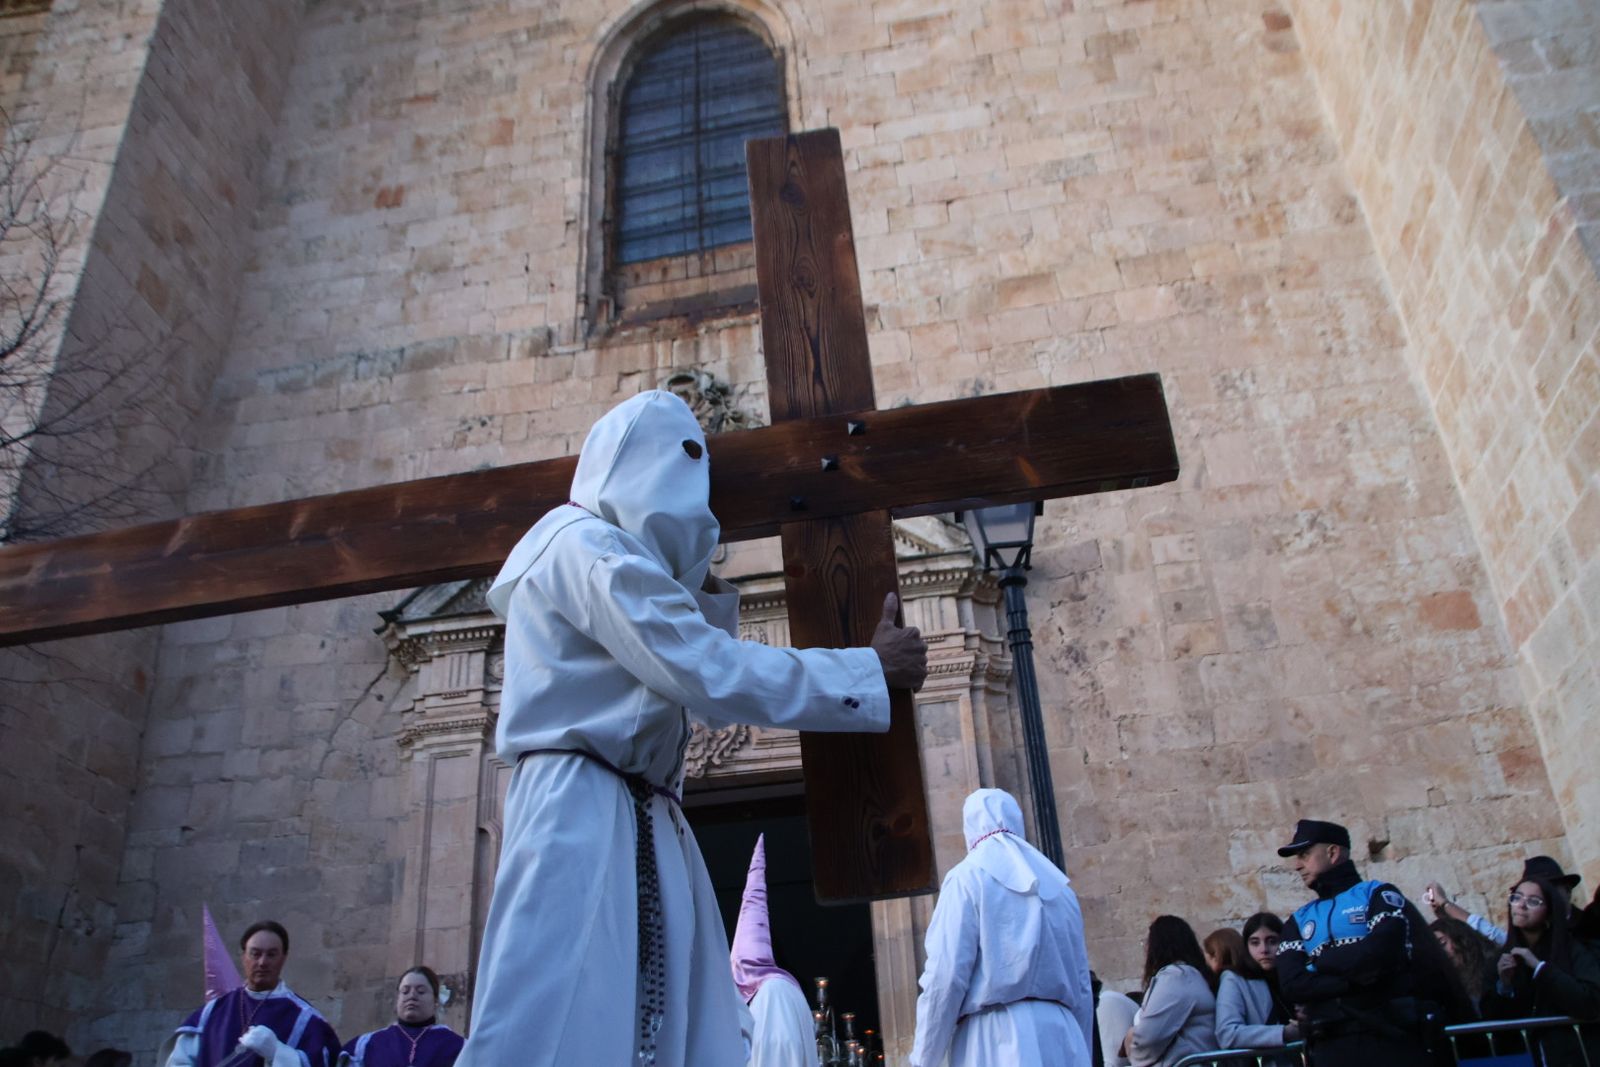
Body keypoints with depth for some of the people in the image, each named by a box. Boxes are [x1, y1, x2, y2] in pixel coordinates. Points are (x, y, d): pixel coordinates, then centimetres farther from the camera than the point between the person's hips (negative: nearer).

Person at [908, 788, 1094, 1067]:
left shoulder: (967, 878, -1)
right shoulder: (1060, 885, 18)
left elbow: (946, 976, -9)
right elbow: (1081, 984, 19)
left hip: (996, 1041, -6)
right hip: (1061, 1038, 6)